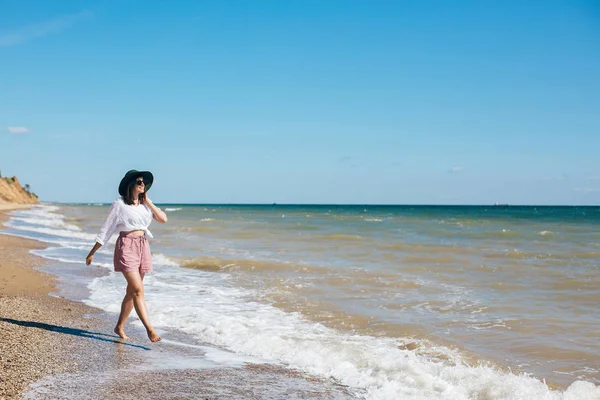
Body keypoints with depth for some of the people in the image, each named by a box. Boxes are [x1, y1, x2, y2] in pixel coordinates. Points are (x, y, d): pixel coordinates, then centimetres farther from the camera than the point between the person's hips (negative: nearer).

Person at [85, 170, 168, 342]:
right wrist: (92, 252, 1)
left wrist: (147, 201, 0)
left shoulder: (145, 205, 12)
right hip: (126, 246, -6)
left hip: (143, 247, 6)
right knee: (138, 289, -15)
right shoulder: (119, 205, -2)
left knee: (131, 291, 10)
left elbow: (163, 219, 0)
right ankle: (149, 329, -19)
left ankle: (119, 327, 23)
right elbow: (106, 230, 1)